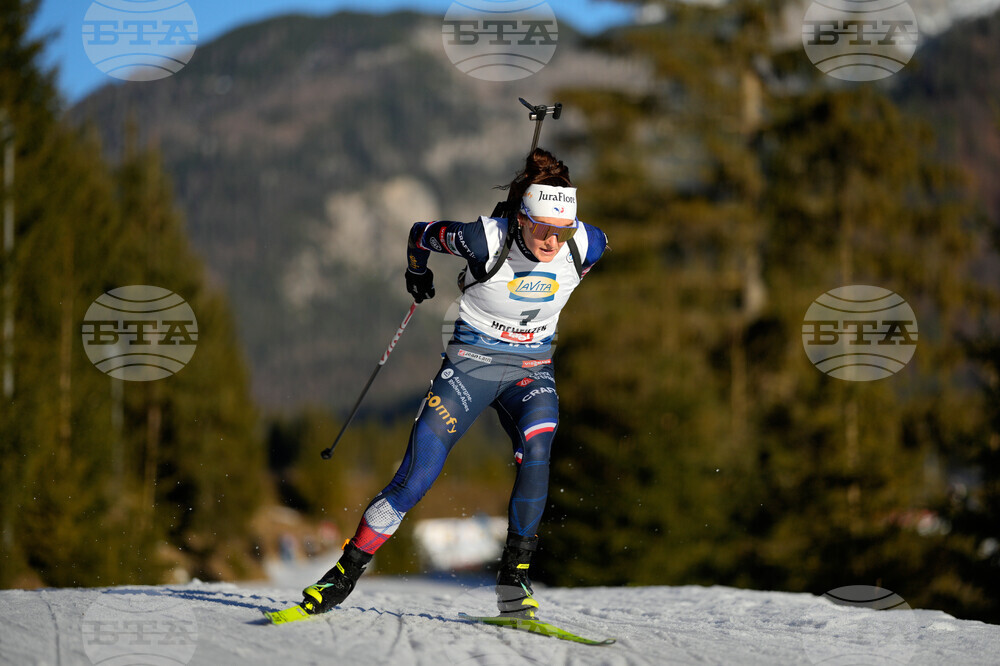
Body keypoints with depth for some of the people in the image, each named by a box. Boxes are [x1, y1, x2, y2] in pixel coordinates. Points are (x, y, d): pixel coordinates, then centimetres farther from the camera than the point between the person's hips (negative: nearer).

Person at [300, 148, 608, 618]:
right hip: (471, 362, -2)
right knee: (417, 477, -13)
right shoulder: (487, 241, -24)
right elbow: (422, 233, -5)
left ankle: (513, 580, -19)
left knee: (535, 451, -28)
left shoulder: (584, 247, -15)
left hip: (531, 368, 2)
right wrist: (417, 274, 16)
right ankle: (346, 572, 1)